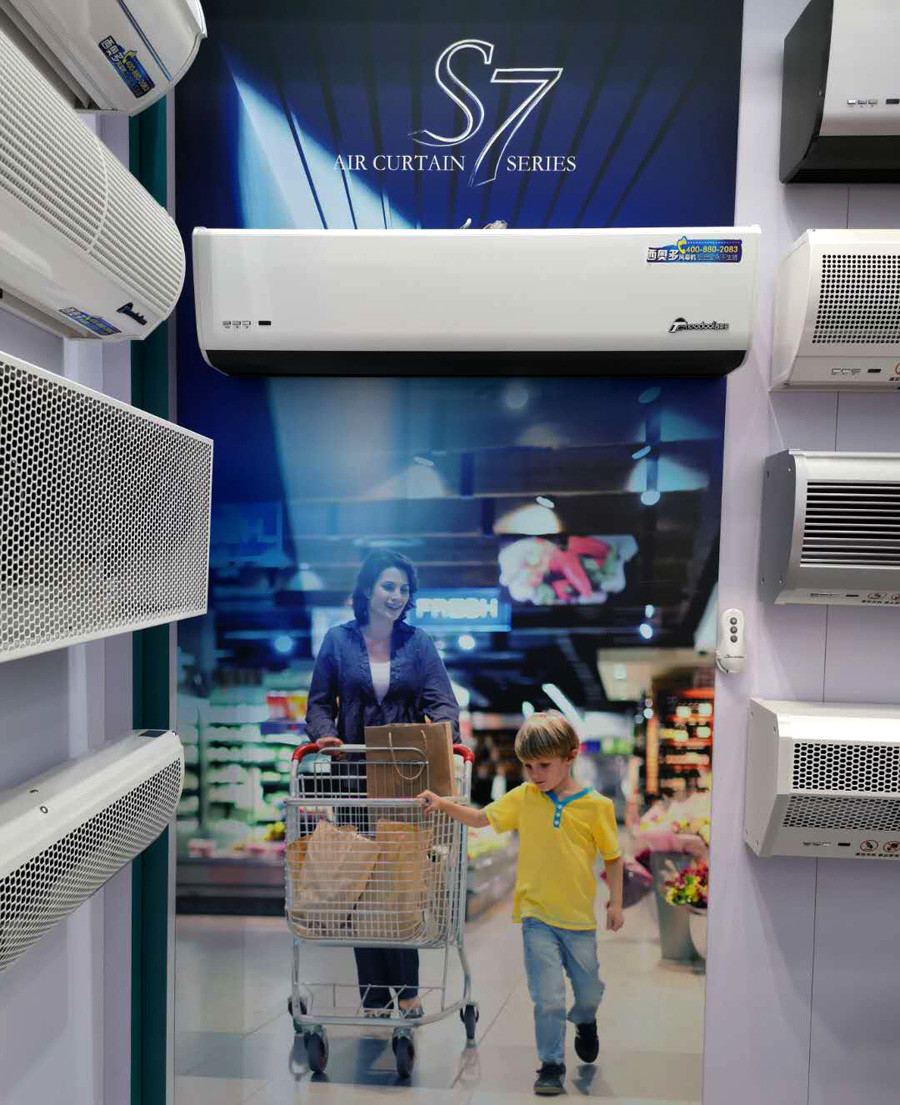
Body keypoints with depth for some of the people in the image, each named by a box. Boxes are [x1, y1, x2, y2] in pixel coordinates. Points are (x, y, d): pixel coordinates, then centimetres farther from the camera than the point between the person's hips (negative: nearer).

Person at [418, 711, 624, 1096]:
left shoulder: (596, 805, -11)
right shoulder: (523, 798, -6)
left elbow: (613, 857, 1)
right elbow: (481, 818, -1)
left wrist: (616, 902, -2)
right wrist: (443, 804, -15)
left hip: (579, 917, 1)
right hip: (537, 915, 0)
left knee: (588, 990, 19)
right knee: (548, 997, -2)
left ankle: (584, 1021, 53)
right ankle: (551, 1065, 23)